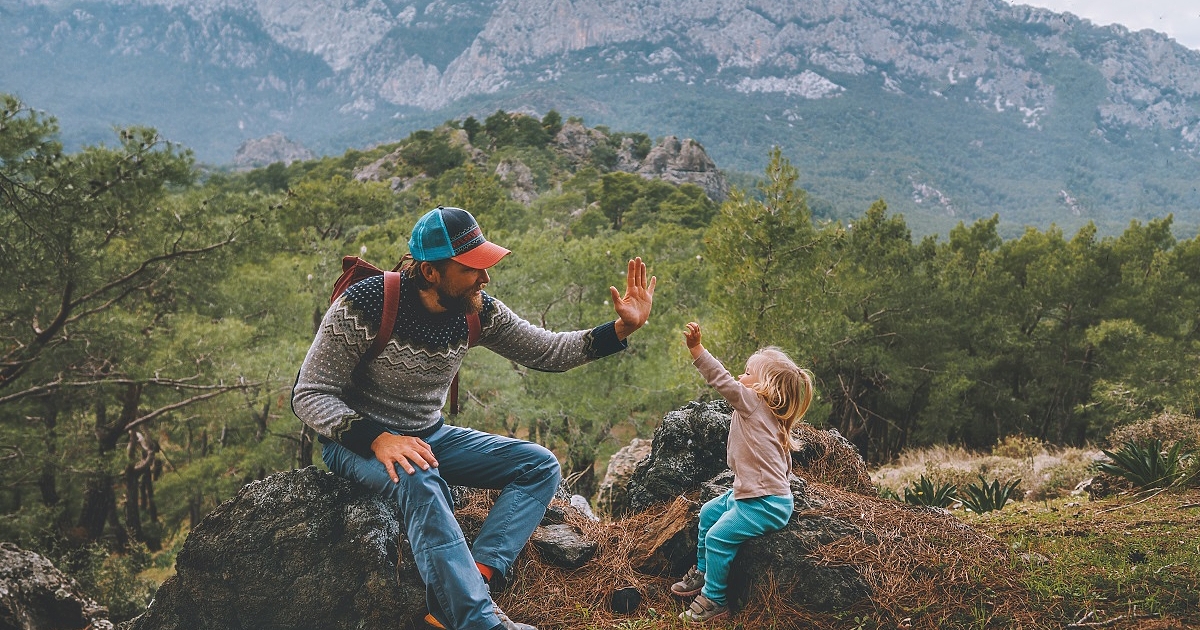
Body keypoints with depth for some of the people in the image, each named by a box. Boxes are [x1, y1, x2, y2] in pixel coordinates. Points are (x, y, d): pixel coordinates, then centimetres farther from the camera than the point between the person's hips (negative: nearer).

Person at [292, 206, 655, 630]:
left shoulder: (478, 311, -7)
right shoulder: (362, 307, -22)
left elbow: (548, 352, 2)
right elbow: (309, 395, -19)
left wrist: (622, 328, -12)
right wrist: (378, 439, -35)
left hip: (429, 435, 6)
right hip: (356, 440, -6)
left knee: (540, 465, -7)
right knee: (419, 481, -39)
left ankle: (471, 581, -27)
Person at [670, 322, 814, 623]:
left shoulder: (753, 404, -16)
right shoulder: (764, 413, 12)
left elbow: (722, 380, -27)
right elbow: (784, 460, 20)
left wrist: (696, 348, -31)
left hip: (765, 504, -11)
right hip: (747, 493, 11)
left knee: (718, 537, -14)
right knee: (708, 512, 20)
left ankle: (714, 600, -2)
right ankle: (702, 572, 32)